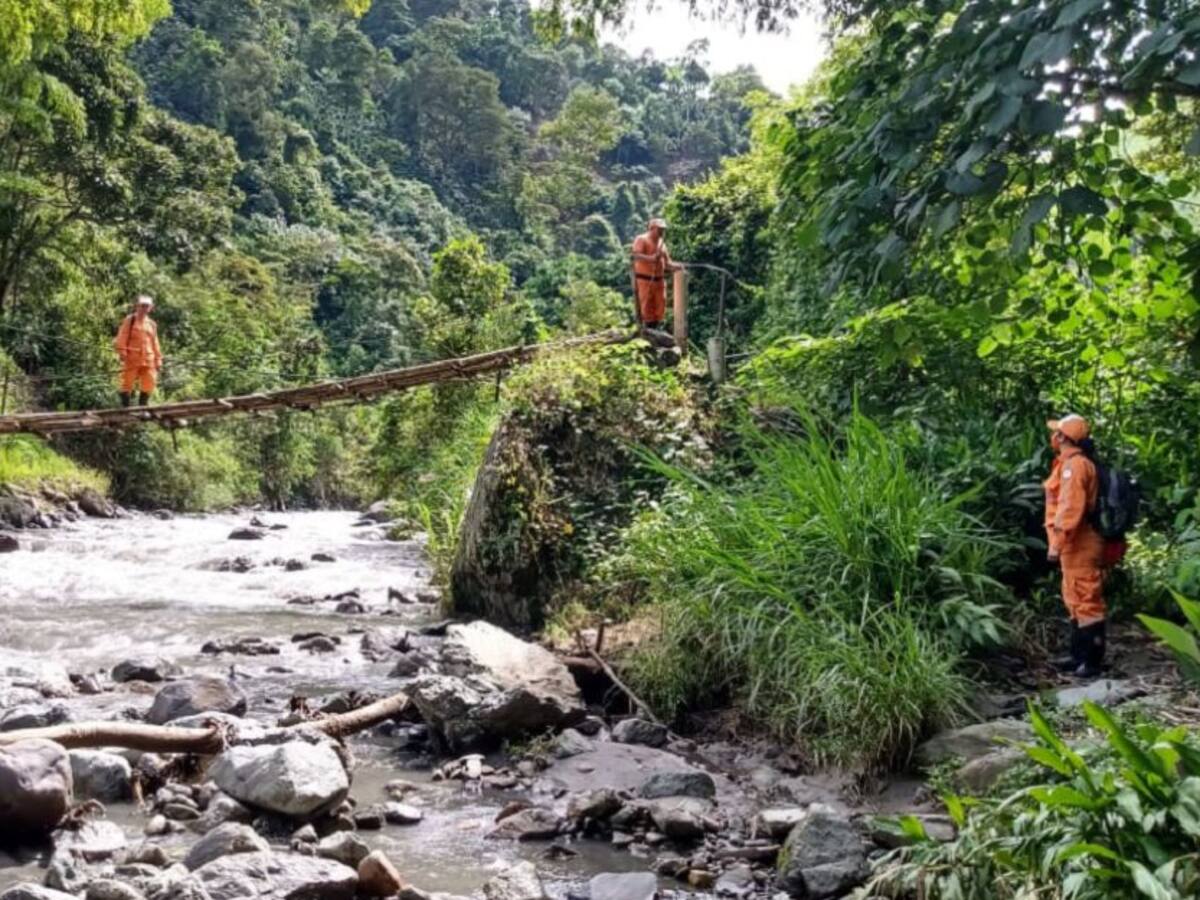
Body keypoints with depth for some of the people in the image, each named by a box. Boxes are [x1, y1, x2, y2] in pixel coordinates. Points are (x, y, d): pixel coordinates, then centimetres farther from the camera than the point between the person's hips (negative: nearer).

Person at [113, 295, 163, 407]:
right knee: (128, 384, -1)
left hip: (148, 360, 5)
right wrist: (122, 352, -16)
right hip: (132, 358, -4)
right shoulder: (130, 320, 2)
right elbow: (122, 337, -5)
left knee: (148, 385, 2)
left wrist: (158, 359, 15)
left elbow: (155, 343, 19)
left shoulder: (151, 324, 16)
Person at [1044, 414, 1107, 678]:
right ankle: (1079, 655, 24)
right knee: (1076, 601, 16)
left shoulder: (1075, 464, -16)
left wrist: (1057, 543, -25)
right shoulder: (1072, 463, 15)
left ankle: (1093, 661, -3)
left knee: (1087, 602, -7)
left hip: (1079, 545, -11)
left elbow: (1070, 508, -24)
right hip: (1076, 545, 11)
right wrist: (1060, 542, 21)